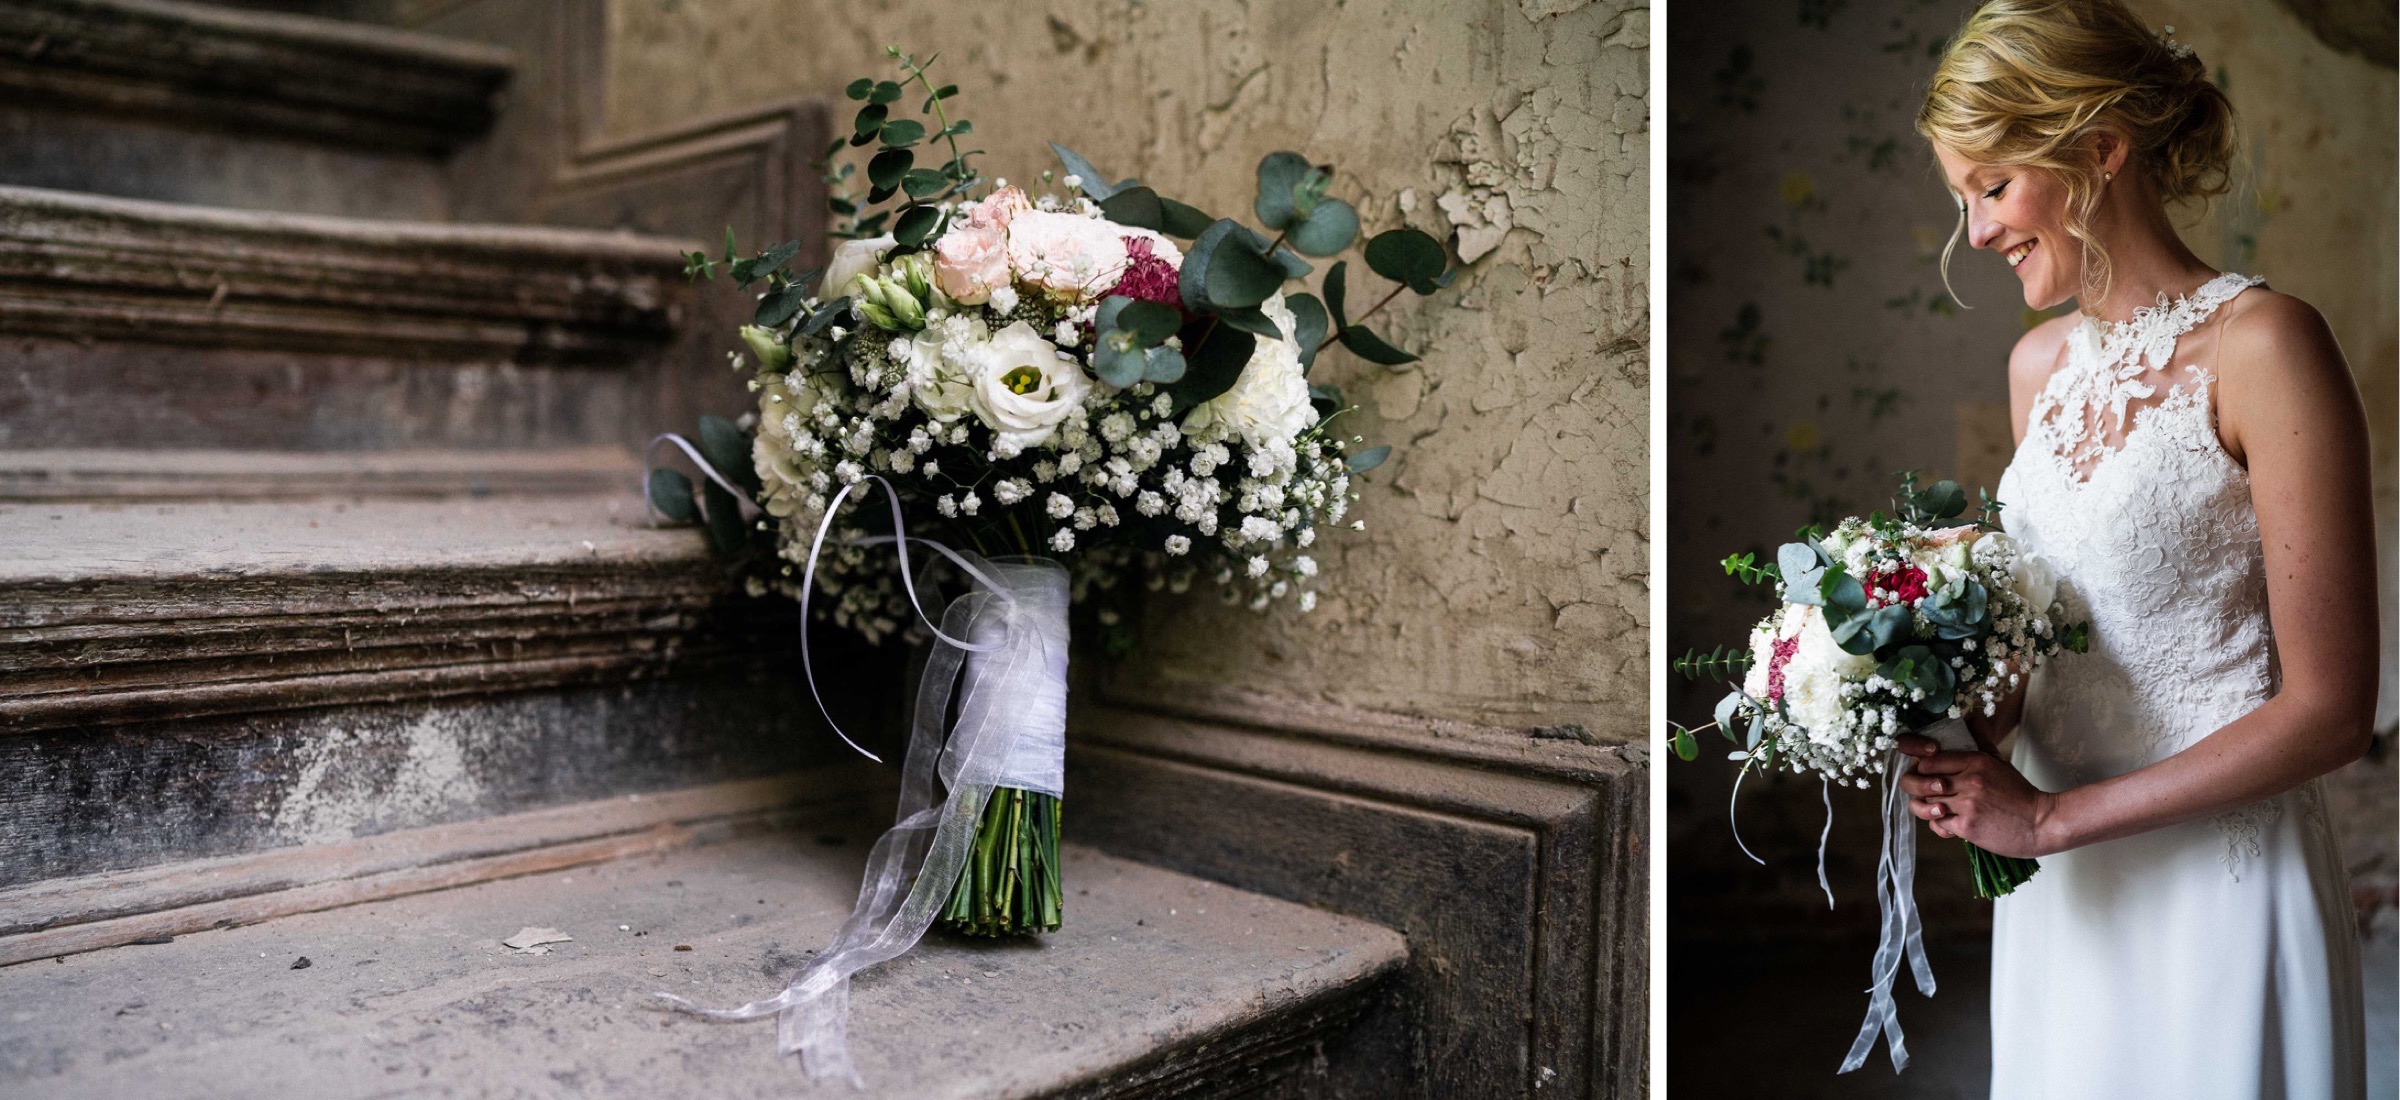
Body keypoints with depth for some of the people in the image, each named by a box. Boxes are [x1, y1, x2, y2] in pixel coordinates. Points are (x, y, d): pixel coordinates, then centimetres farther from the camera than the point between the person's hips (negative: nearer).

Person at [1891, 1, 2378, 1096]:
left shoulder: (2261, 344, -14)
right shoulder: (2040, 361, 6)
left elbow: (2328, 708, -16)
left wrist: (2051, 816, -16)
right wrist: (1968, 721, -4)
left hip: (2219, 879, -6)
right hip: (2058, 885, 6)